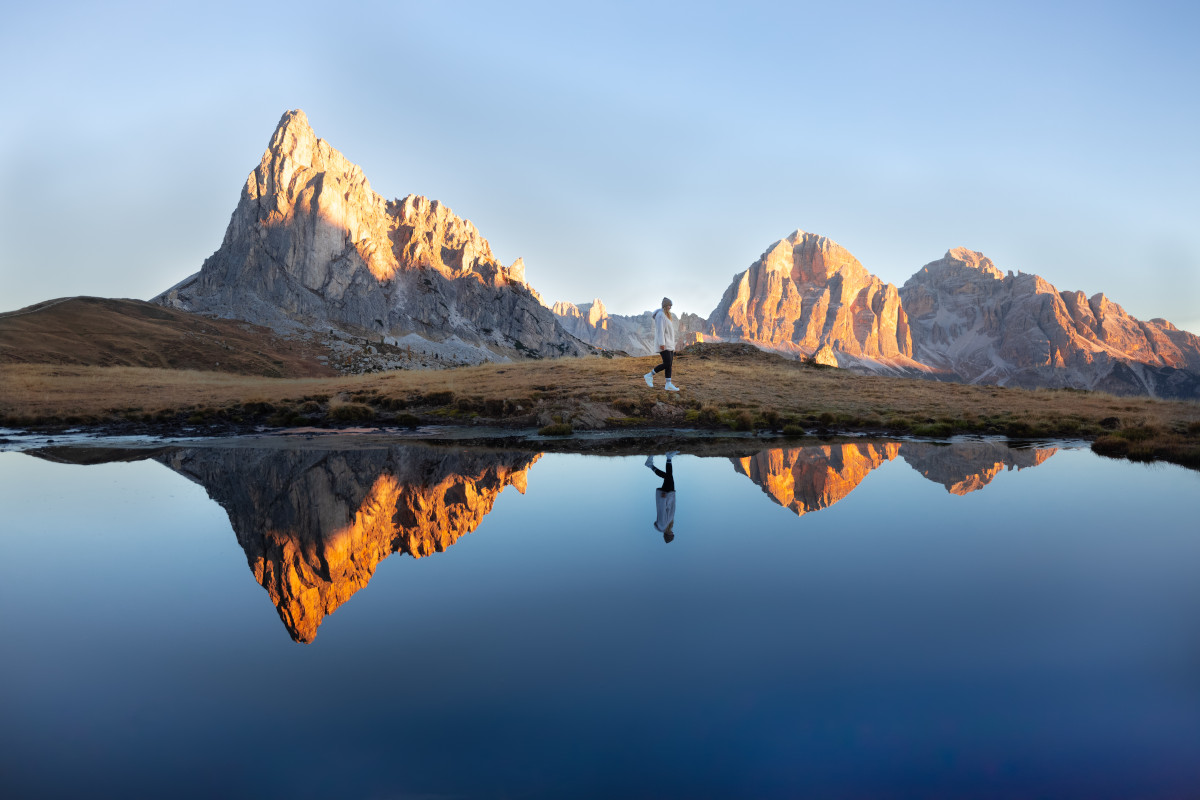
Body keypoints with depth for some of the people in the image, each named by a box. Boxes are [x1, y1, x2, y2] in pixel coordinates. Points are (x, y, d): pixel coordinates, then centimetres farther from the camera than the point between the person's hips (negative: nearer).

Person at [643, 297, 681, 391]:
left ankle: (668, 384, 3)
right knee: (667, 364, -13)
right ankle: (649, 375, -1)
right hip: (663, 344, -10)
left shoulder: (666, 315, 17)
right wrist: (662, 343, -25)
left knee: (669, 363, 4)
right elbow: (660, 330, -20)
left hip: (669, 344, 10)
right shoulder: (660, 315, -13)